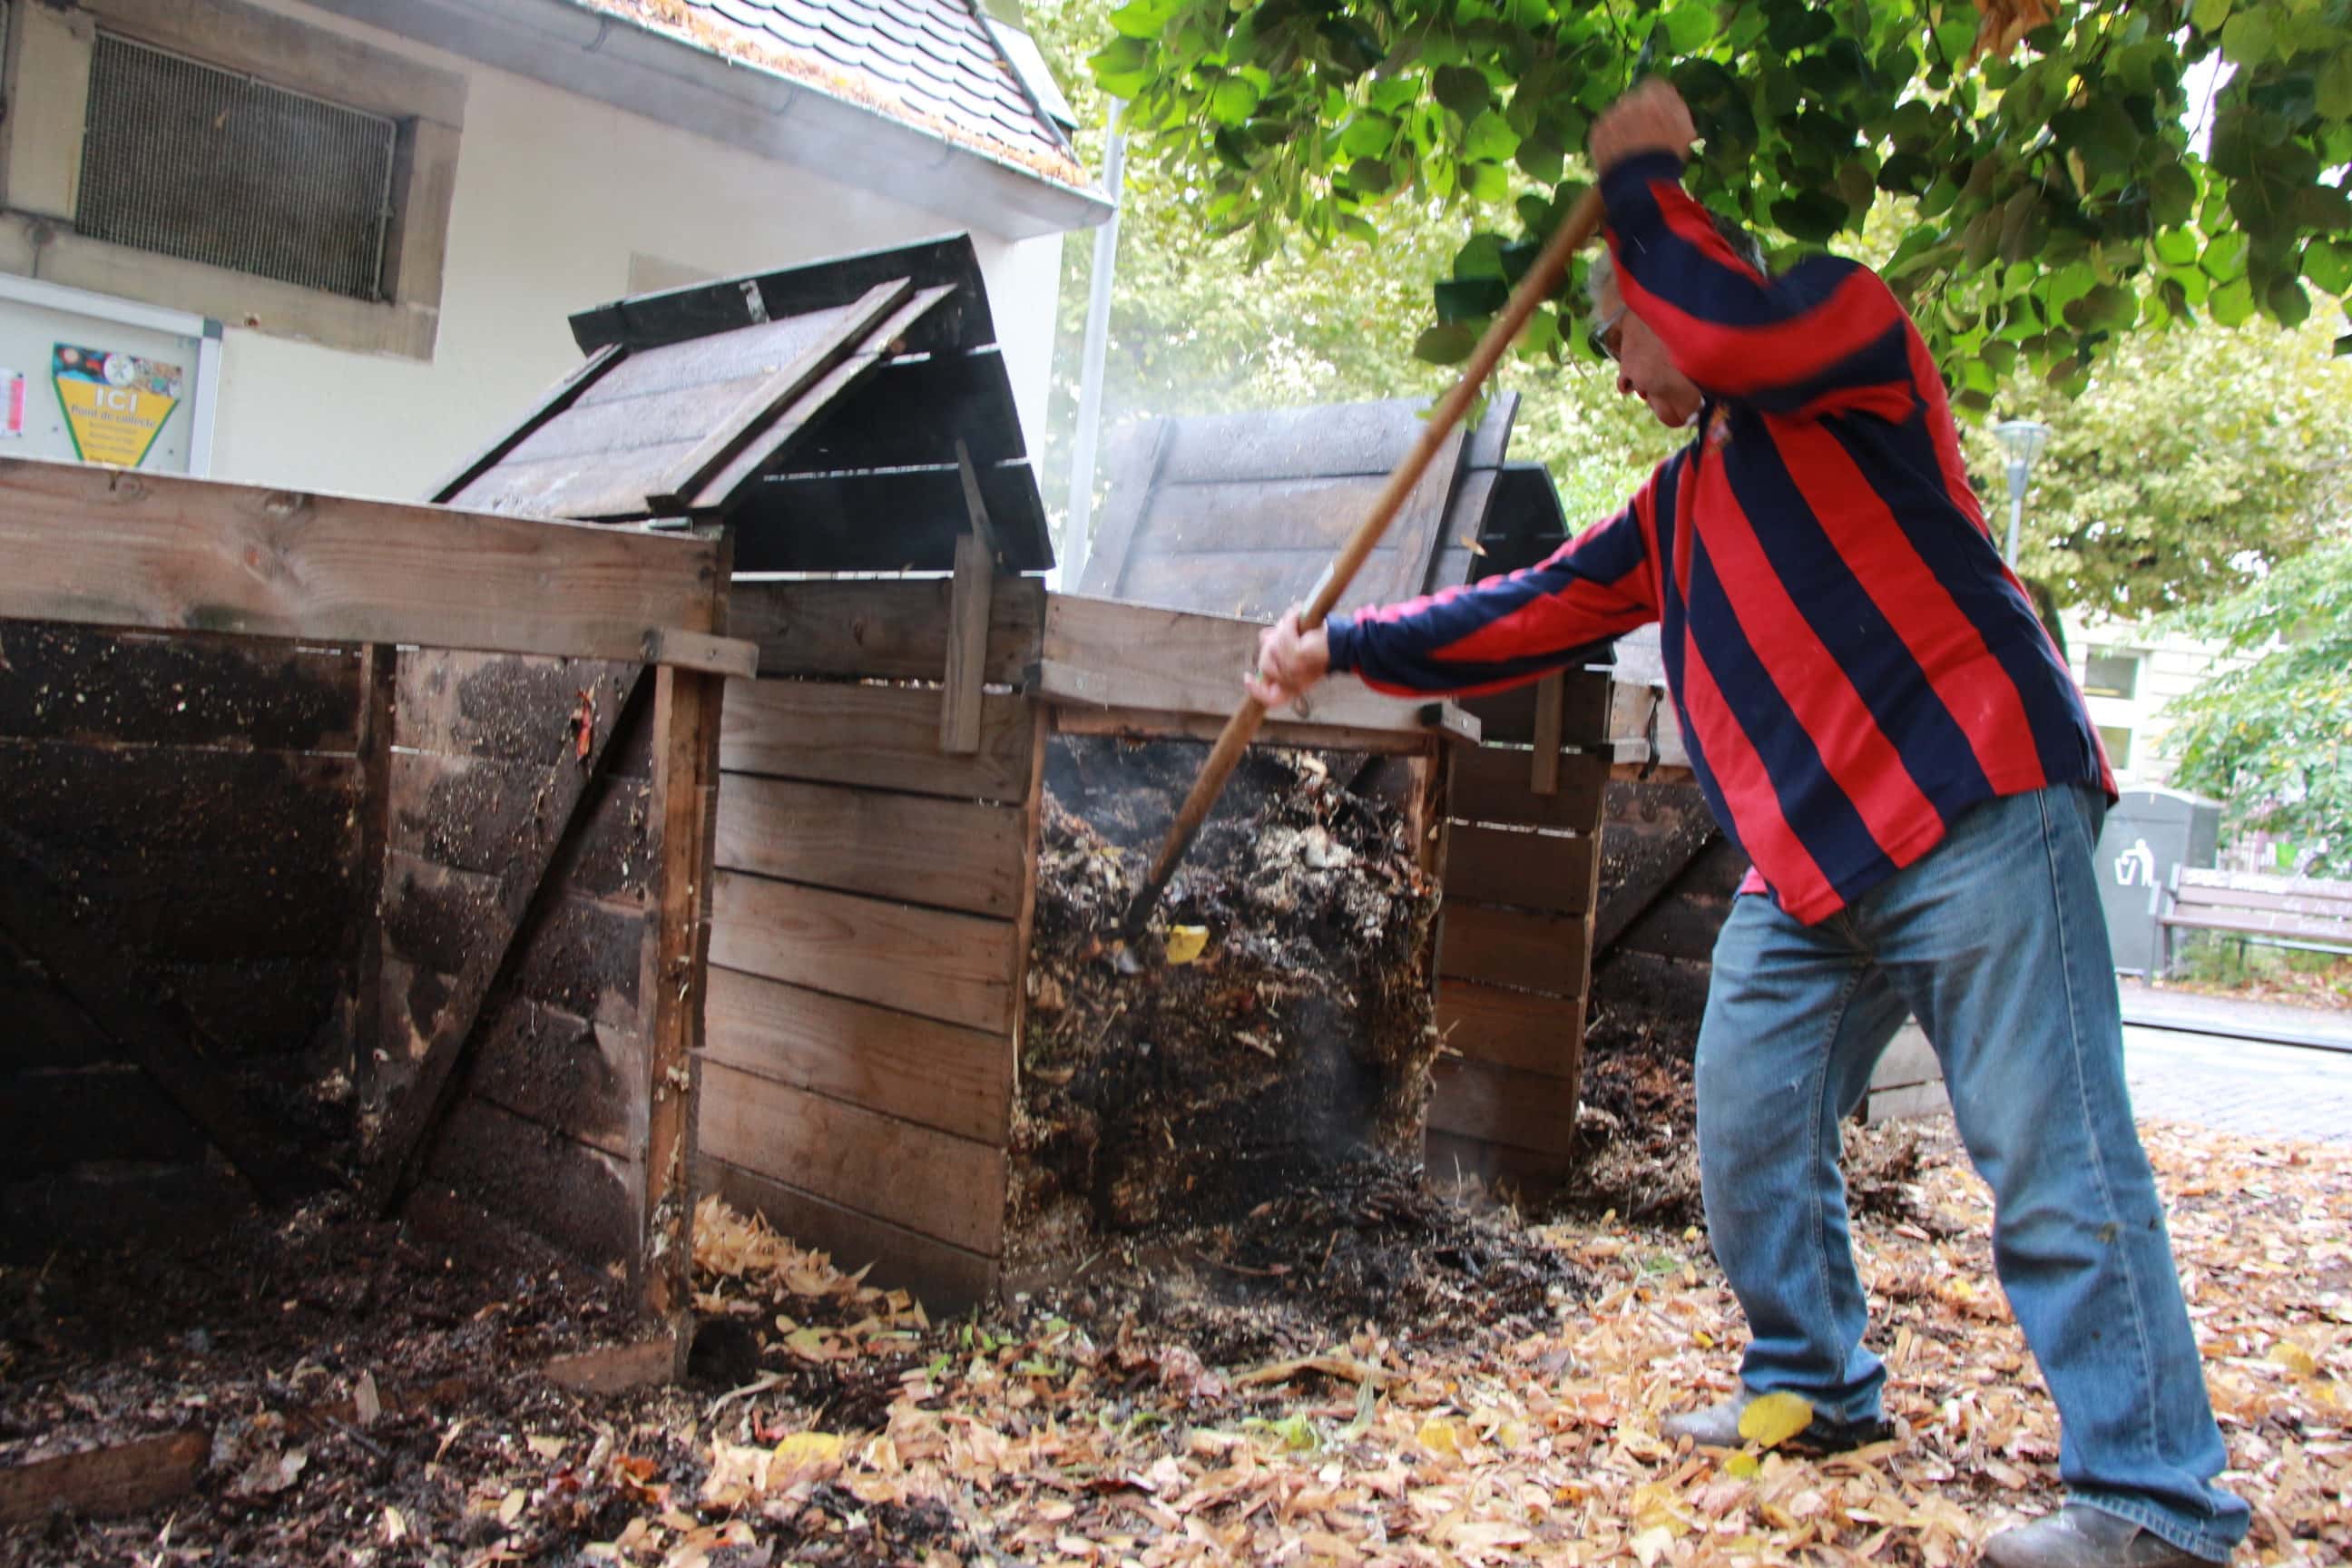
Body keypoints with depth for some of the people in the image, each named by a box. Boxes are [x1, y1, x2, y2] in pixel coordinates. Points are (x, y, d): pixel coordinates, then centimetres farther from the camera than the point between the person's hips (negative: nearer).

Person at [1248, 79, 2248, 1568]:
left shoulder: (1852, 324, 0)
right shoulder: (1676, 509, 22)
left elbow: (1727, 331, -22)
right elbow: (1526, 614, 23)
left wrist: (1639, 175, -6)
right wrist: (1339, 645, 22)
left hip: (1977, 816, -8)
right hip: (1808, 870, 9)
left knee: (2055, 1162, -5)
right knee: (1751, 1132, 12)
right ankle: (1815, 1383, 32)